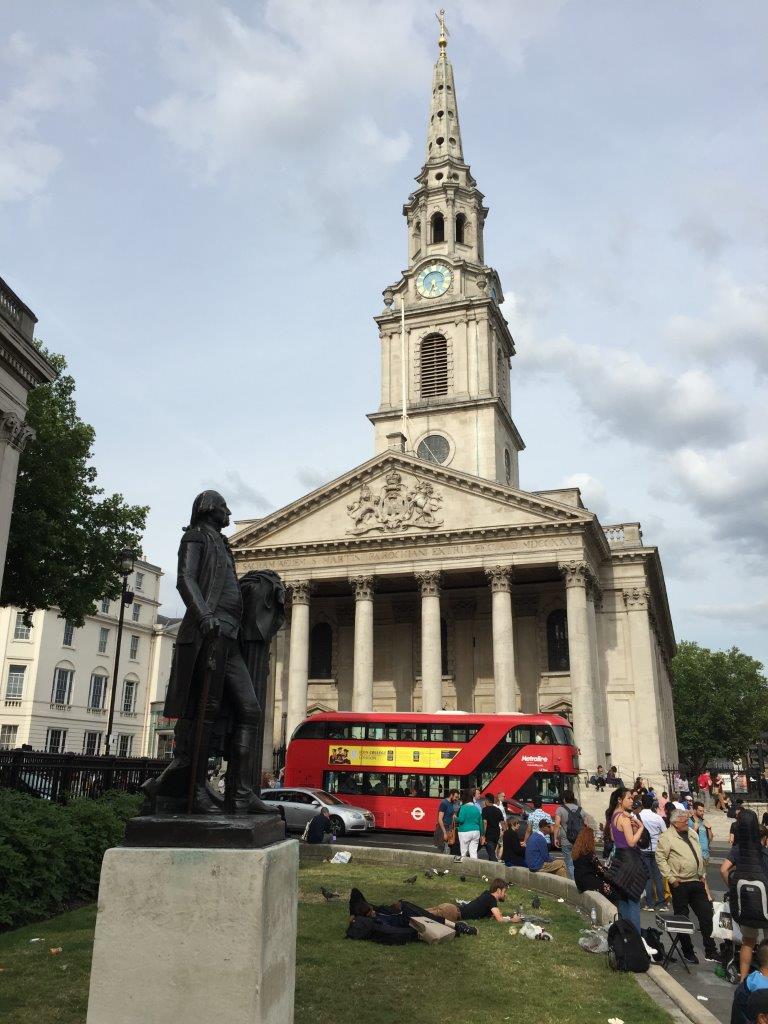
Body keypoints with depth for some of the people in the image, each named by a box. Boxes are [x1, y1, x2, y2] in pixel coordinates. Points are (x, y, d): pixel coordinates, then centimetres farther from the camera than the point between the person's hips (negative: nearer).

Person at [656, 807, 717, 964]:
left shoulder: (692, 834, 11)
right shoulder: (667, 837, -14)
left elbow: (699, 856, 20)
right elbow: (660, 858, -15)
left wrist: (702, 875, 16)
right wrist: (671, 878, -15)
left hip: (697, 882, 7)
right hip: (680, 885, -7)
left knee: (706, 915, 7)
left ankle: (710, 952, 17)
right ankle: (688, 952, 19)